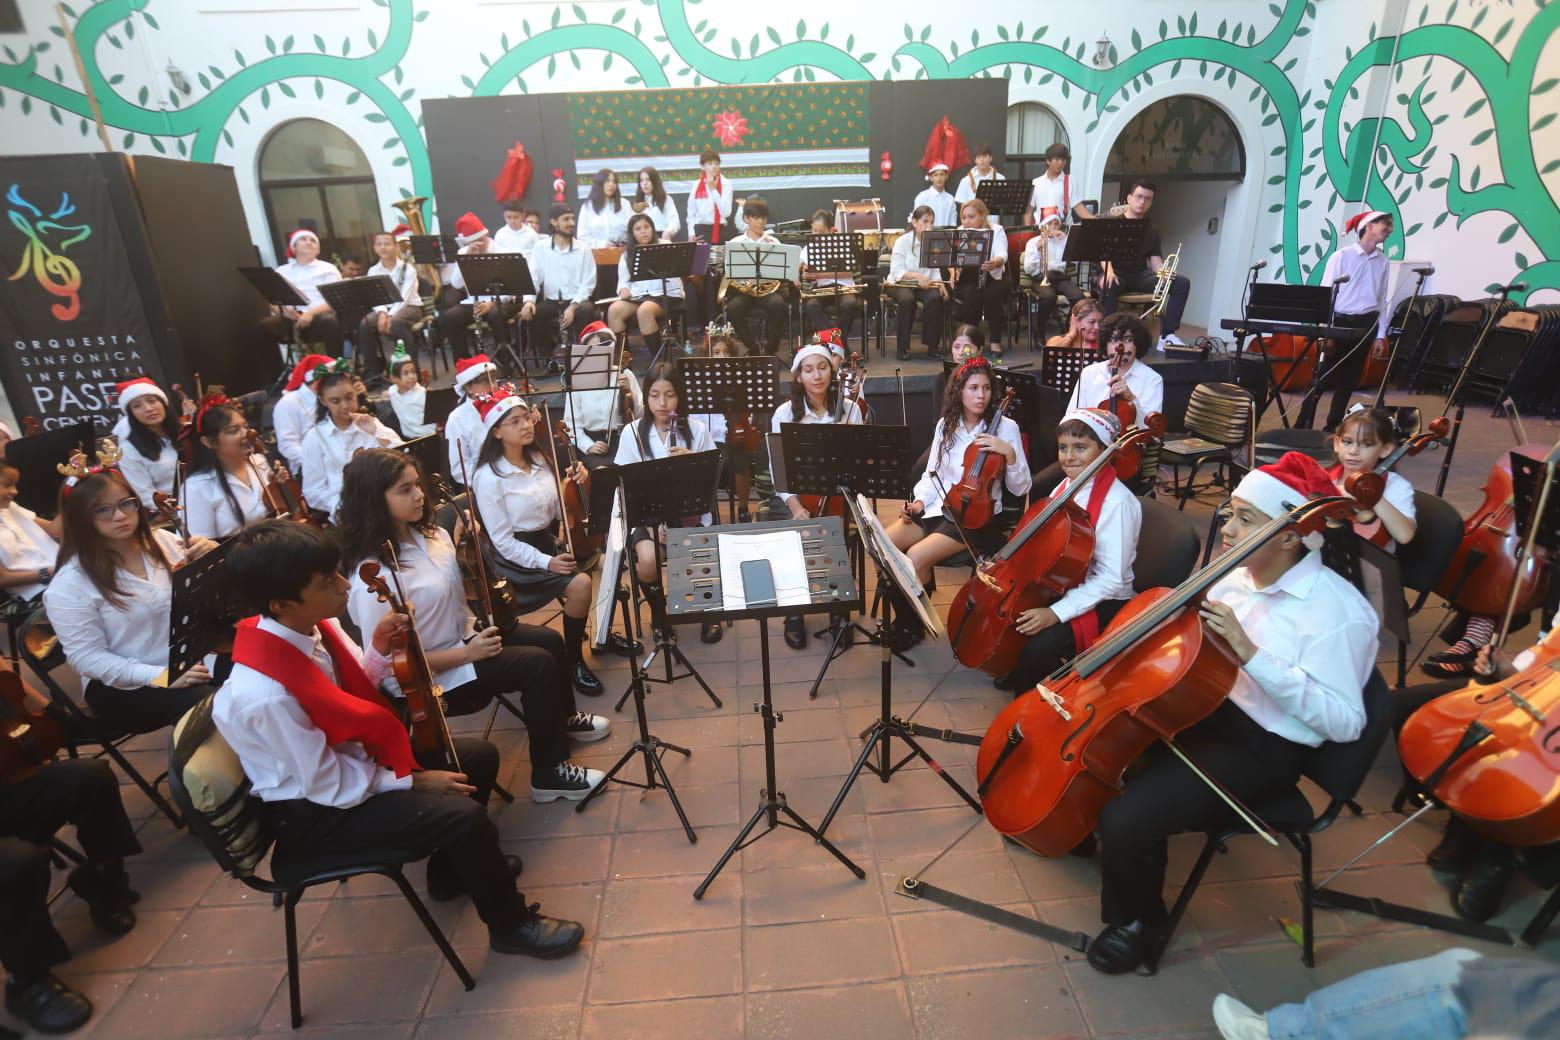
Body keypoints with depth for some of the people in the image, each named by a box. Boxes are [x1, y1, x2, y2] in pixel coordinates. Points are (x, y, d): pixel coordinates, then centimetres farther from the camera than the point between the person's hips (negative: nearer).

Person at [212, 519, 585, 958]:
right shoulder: (262, 695, -35)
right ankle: (511, 925, 5)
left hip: (347, 757, 9)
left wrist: (379, 649, -14)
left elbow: (356, 690, 5)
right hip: (314, 811, -9)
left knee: (480, 756, 9)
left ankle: (453, 869, 31)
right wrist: (411, 780, -14)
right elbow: (330, 786, -24)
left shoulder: (312, 626, -12)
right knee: (465, 817, -21)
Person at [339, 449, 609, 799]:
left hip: (465, 633, 9)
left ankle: (563, 718, 32)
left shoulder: (429, 533, -4)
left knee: (549, 640, 5)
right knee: (539, 665, -17)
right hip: (429, 679, -8)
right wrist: (467, 654, -24)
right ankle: (549, 774, -1)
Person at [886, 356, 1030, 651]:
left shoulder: (1005, 427, -5)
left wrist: (1009, 453, -22)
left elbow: (1020, 489, -5)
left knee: (916, 556, -26)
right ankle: (901, 615, 4)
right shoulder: (946, 425, 8)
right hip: (939, 507, 5)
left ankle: (913, 625, 0)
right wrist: (919, 501, -3)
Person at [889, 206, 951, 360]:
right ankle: (903, 347, -22)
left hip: (925, 284, 3)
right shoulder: (903, 241, -4)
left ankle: (932, 345, -16)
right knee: (907, 300, -36)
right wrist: (916, 275, -29)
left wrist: (939, 283, -14)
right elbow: (897, 271, -13)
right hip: (901, 284, -3)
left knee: (935, 298, -29)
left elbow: (935, 270, 7)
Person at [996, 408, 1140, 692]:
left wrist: (1057, 612, -28)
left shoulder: (1118, 503, -23)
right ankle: (1021, 673, 21)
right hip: (1059, 585, 8)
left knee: (1039, 648, -28)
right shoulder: (1067, 485, -1)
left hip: (1100, 601, -8)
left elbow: (1111, 579, -25)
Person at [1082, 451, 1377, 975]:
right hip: (1203, 709, 7)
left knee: (1127, 820, -23)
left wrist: (1251, 654, -30)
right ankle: (1086, 825, 30)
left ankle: (1139, 921, 9)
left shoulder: (1336, 609, -19)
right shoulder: (1237, 577, 1)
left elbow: (1344, 722, -23)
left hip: (1262, 750, -7)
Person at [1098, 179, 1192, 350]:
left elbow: (1156, 261, 7)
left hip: (1140, 275, 5)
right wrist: (1109, 271, -33)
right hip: (1117, 273, -5)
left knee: (1182, 283, -15)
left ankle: (1167, 335, -18)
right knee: (1108, 286, -42)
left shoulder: (1152, 230, 16)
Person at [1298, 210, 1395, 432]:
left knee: (1349, 380, 8)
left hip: (1366, 325, 5)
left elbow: (1383, 300, 11)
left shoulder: (1383, 262, 9)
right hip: (1340, 322, -5)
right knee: (1322, 378, -7)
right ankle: (1302, 426, 1)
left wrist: (1381, 335, 7)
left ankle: (1332, 428, 16)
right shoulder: (1341, 256, -5)